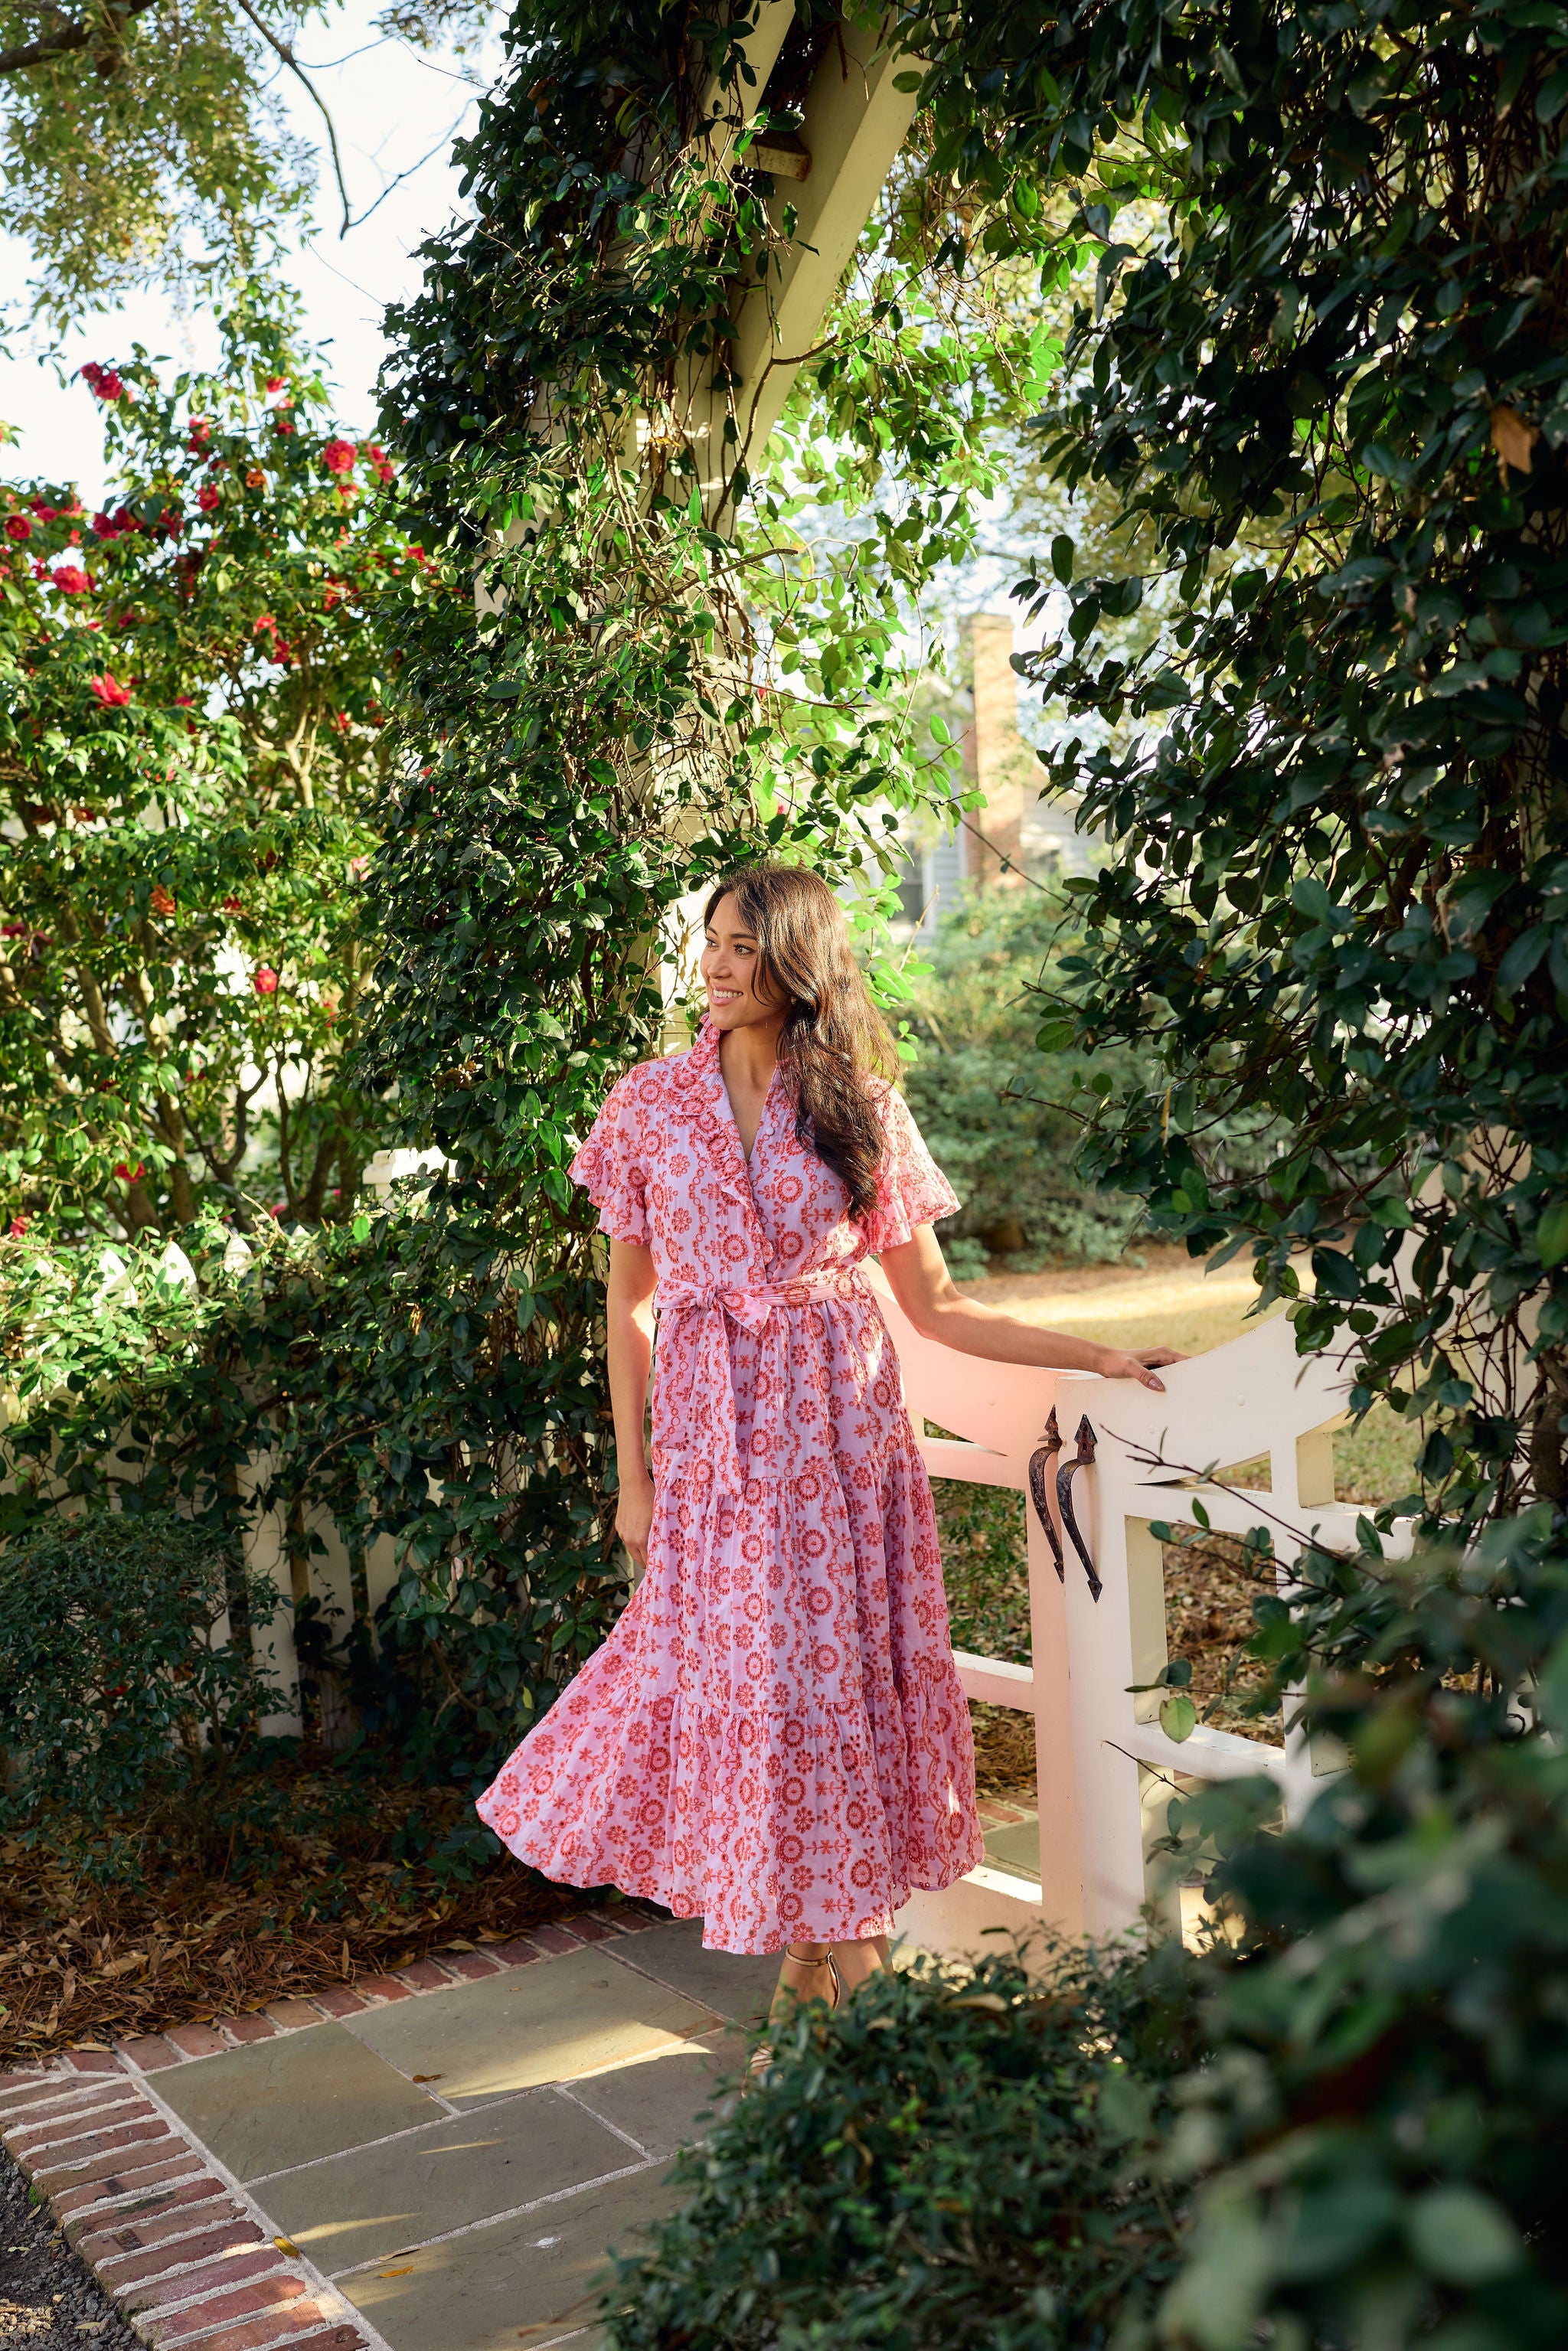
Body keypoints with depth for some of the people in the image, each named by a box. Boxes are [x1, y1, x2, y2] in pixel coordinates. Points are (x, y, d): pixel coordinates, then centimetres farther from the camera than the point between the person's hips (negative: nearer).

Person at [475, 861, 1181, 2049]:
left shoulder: (863, 1109, 0)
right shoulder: (650, 1104, 2)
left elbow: (934, 1304, 4)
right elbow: (629, 1300, 6)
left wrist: (1101, 1357, -2)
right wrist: (633, 1473, 3)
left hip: (840, 1419, 0)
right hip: (710, 1427, 1)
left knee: (841, 1661, 2)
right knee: (741, 1671, 2)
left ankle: (829, 1938, 21)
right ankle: (828, 1948, 22)